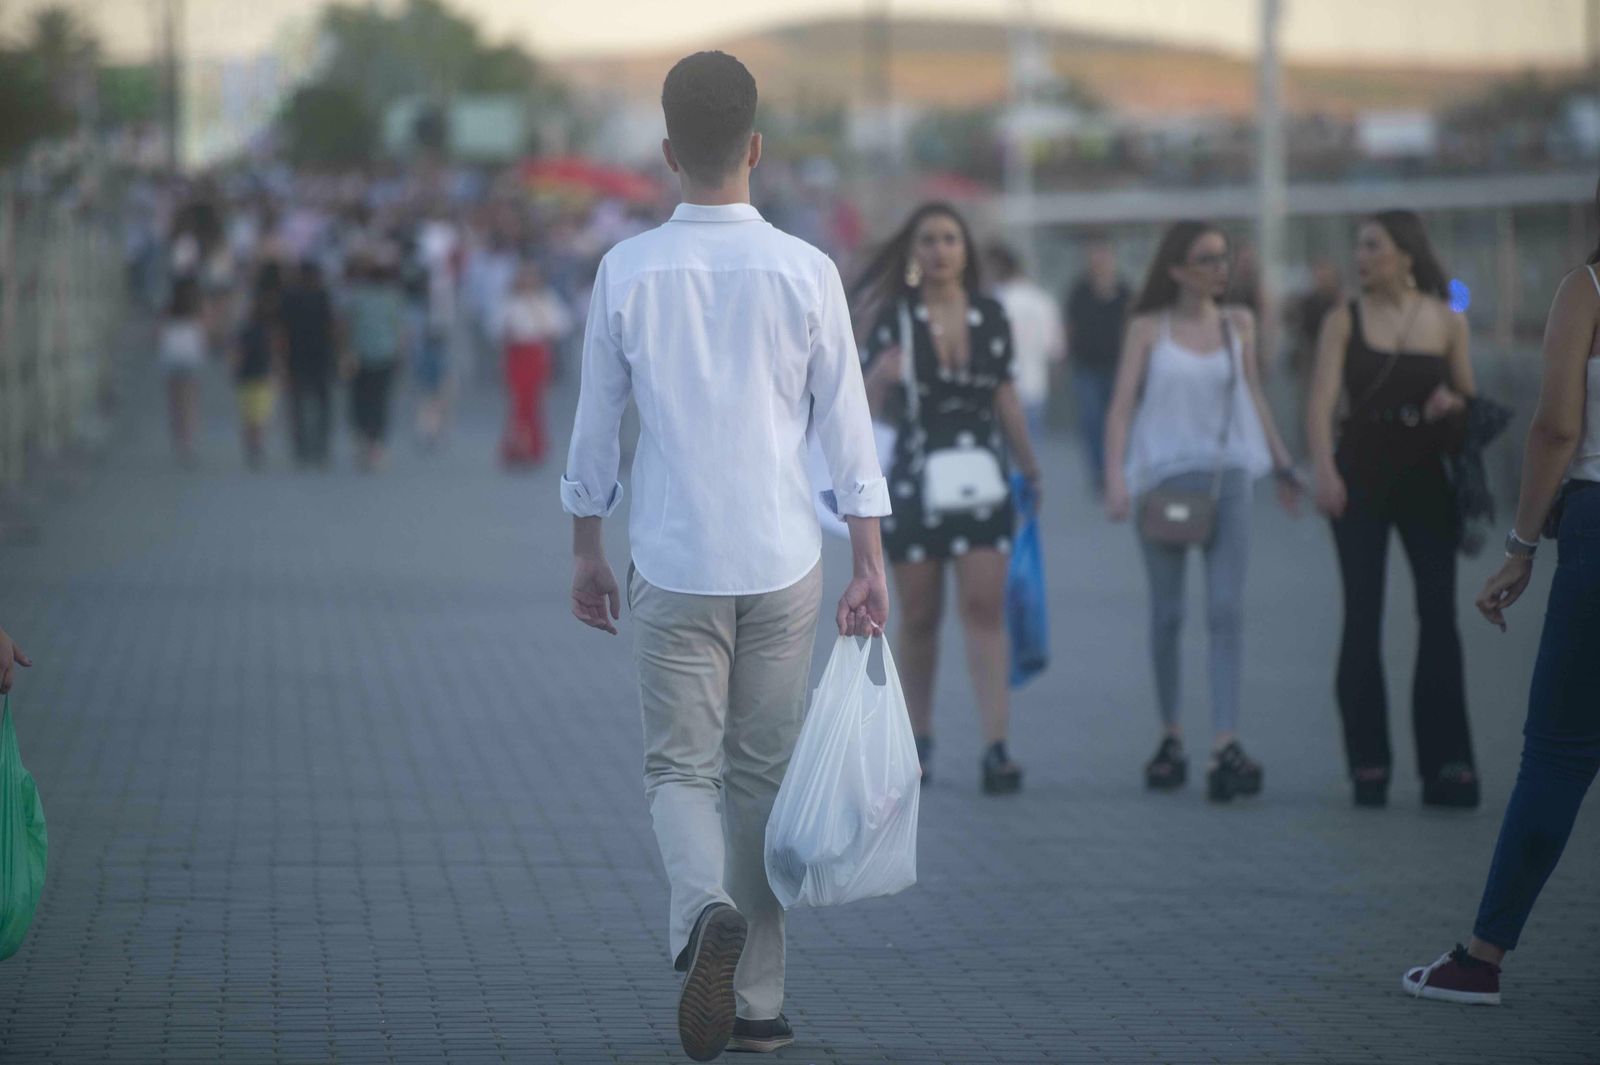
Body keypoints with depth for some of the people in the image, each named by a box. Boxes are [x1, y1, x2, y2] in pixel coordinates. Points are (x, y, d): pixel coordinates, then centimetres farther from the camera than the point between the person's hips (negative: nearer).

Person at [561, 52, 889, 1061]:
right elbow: (847, 422, -1)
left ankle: (705, 909, -25)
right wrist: (872, 564, 5)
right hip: (784, 561, 1)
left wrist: (587, 548, 15)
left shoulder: (628, 272, -4)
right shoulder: (805, 272, -4)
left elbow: (597, 420, 3)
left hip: (674, 566, -1)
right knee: (762, 775, 11)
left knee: (682, 765, 6)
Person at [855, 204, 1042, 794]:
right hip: (914, 480, -1)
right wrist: (880, 377, -20)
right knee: (918, 617, 6)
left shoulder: (991, 317, 6)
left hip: (981, 478, 1)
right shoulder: (895, 320, -1)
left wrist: (1030, 467, 18)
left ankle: (996, 746, -12)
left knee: (985, 608, -8)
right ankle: (917, 739, 20)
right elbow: (872, 409, 1)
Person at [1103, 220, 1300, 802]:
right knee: (1167, 613, 6)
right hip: (1163, 476, -1)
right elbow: (1121, 405, -2)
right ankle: (1171, 738, 19)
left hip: (1227, 476, 1)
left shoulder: (1238, 324, 10)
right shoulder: (1148, 328, 2)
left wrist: (1283, 464, 21)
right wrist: (1115, 478, -13)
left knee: (1227, 609, -11)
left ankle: (1225, 744, -18)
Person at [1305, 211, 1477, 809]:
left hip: (1426, 481, 1)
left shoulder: (1447, 322, 5)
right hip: (1361, 480, -1)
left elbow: (1470, 398, 13)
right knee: (1362, 620, -1)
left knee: (1439, 618, -3)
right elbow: (1321, 401, -9)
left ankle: (1445, 764, 0)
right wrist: (1324, 470, -24)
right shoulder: (1345, 322, 1)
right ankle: (1368, 764, 3)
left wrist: (1454, 404, -11)